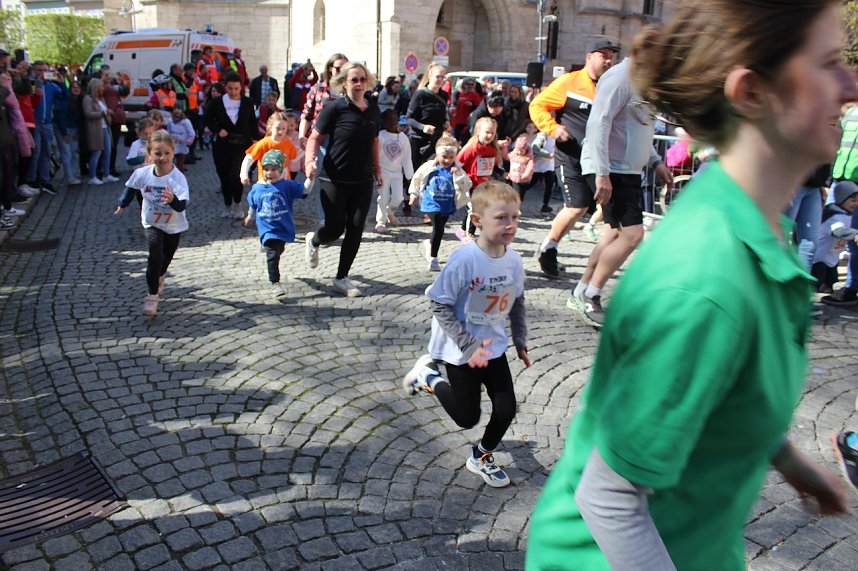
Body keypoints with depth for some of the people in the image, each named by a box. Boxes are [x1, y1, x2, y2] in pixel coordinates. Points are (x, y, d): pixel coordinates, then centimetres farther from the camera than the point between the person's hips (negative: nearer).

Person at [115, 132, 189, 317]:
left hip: (174, 226, 0)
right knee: (155, 256, -19)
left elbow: (182, 205, -40)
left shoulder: (178, 178, -30)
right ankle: (152, 295, -8)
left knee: (166, 258, 19)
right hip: (152, 223, 0)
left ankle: (158, 279, 52)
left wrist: (173, 200, -61)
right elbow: (131, 187, 4)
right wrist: (123, 204, 17)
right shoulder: (142, 173, -19)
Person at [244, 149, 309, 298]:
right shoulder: (257, 189, -2)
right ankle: (275, 283, -9)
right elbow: (252, 205, 16)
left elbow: (304, 190, -15)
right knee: (272, 255, -13)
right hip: (267, 229, -1)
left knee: (278, 251, 22)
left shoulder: (287, 185, -8)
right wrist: (250, 217, 30)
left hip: (284, 226, 1)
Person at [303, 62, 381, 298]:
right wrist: (310, 160, -25)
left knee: (356, 230, 2)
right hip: (334, 180, -5)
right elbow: (315, 137, -9)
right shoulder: (335, 108, -10)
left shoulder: (372, 110, 8)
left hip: (363, 181, 5)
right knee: (335, 228, 1)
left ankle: (341, 278, 17)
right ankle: (313, 241, 39)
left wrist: (377, 170, 18)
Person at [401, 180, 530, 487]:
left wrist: (521, 341, 9)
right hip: (463, 351, -5)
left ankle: (481, 457, 34)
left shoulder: (514, 260, -7)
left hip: (494, 347, 5)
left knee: (506, 410, 6)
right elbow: (440, 305, -20)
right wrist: (468, 346, -23)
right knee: (468, 417, 7)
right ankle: (428, 376, 29)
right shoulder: (464, 260, -26)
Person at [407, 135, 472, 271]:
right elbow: (417, 178, 9)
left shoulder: (457, 170, -7)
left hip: (447, 206, 3)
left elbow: (467, 186, -16)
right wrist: (413, 193, 14)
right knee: (438, 229, -17)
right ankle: (433, 259, -5)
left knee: (439, 230, 19)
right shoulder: (429, 167, -8)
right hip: (432, 204, -3)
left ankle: (428, 244, 50)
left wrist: (458, 174, -27)